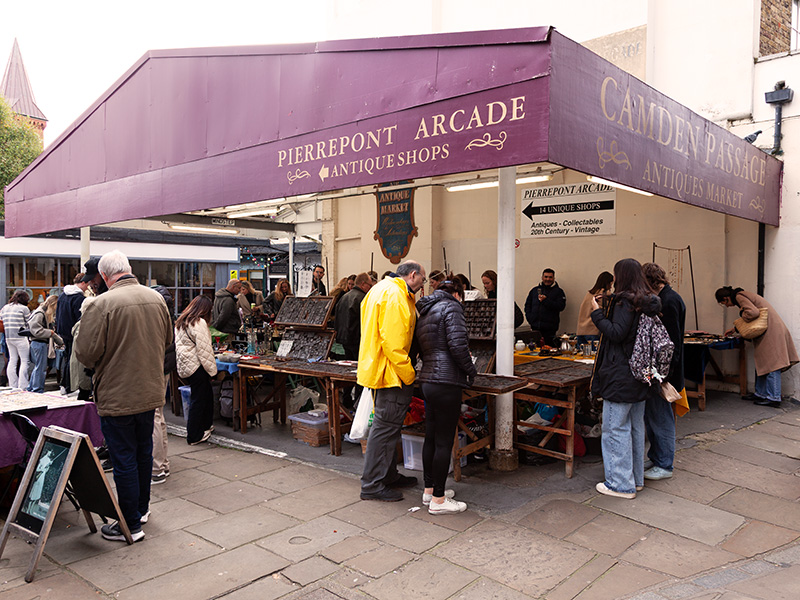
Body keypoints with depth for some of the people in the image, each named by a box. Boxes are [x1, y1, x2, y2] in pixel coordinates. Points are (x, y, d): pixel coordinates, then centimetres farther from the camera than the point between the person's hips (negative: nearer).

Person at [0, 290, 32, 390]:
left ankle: (13, 385, 15)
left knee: (12, 361, 13)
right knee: (24, 361, 0)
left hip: (8, 338, 7)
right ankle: (23, 387, -3)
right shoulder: (24, 308, -8)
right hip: (20, 338, -7)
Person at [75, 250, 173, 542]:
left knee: (124, 460, 5)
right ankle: (142, 508, 37)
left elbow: (85, 353, -18)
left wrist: (99, 363, 3)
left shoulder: (102, 304, -20)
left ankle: (130, 525, 16)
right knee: (144, 452, 21)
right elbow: (167, 340, 11)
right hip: (150, 392, 6)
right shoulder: (156, 298, -1)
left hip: (117, 396, -6)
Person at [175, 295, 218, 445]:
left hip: (184, 364, 9)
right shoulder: (200, 323, -15)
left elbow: (178, 345, 18)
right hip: (196, 366, -9)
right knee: (198, 399, 0)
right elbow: (204, 350, -17)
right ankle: (194, 437, 7)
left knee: (207, 394, 20)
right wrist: (212, 370, -11)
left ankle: (206, 425, 32)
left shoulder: (180, 322, 13)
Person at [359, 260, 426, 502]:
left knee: (388, 425, 18)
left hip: (381, 371, 11)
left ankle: (389, 476, 30)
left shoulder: (384, 290, 18)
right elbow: (392, 342, -24)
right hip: (391, 372, -11)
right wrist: (409, 375, -18)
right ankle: (372, 485, 5)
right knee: (385, 427, -4)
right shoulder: (394, 296, -17)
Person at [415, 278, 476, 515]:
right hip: (446, 382, -9)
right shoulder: (451, 307, -6)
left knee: (431, 437, 17)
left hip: (428, 379, 9)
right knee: (444, 441, -2)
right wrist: (470, 370, -4)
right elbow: (458, 344, -18)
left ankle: (429, 490, 28)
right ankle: (438, 500, 6)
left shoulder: (425, 312, 20)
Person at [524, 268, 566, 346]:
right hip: (535, 327, 3)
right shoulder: (535, 290, 18)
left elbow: (561, 306, -7)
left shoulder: (558, 291, 7)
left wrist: (546, 300, -15)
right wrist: (530, 318, 2)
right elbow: (527, 305, 18)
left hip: (549, 329, -3)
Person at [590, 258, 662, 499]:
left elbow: (616, 333, -21)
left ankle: (621, 483, 5)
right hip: (640, 373, 9)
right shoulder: (648, 302, 11)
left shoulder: (625, 301, -16)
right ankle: (636, 478, 27)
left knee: (616, 428, -1)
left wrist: (598, 313, -13)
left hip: (620, 376, -9)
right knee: (635, 427, 16)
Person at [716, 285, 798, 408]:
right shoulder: (743, 295, 21)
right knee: (762, 364, 14)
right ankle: (760, 394, 20)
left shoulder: (739, 297, -11)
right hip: (768, 330, 10)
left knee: (770, 364, -9)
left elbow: (753, 313, -27)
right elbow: (747, 320, 31)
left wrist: (742, 313, -8)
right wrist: (734, 329, 32)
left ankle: (774, 398, -7)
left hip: (771, 332, -10)